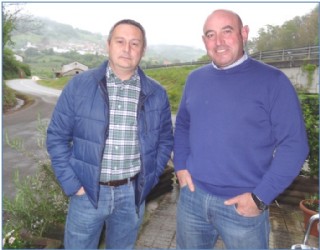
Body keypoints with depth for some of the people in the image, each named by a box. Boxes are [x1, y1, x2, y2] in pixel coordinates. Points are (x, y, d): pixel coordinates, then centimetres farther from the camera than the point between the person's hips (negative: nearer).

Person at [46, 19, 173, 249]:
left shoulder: (156, 94, -1)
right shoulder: (79, 85, -7)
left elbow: (165, 141, 8)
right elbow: (57, 136, -2)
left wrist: (148, 179, 1)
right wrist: (71, 184, -6)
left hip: (132, 193, 2)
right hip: (87, 191, -1)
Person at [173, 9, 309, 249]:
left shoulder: (272, 80, -10)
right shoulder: (195, 79, 4)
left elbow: (294, 144, -12)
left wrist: (261, 197, -15)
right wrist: (180, 165, 0)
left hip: (244, 204, -4)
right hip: (192, 196, 4)